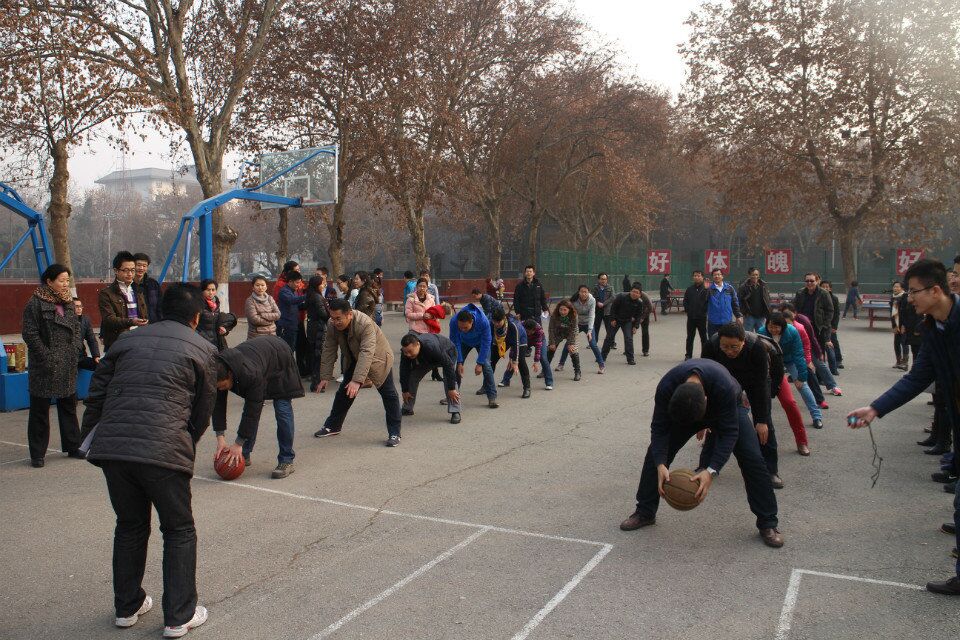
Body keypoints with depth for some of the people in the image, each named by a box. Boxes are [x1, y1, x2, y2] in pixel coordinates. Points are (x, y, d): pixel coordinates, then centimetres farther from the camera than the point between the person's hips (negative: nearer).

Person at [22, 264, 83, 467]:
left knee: (69, 406, 13)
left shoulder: (67, 302, 11)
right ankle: (37, 454, 12)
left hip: (68, 366, 6)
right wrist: (47, 357, -16)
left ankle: (72, 446, 24)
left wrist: (75, 349, 2)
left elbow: (76, 327, 16)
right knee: (40, 410, 3)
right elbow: (30, 333, -13)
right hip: (45, 366, -6)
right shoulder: (35, 303, -10)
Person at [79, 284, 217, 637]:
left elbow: (96, 393, 16)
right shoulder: (202, 349, 7)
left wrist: (90, 436, 24)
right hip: (163, 452, -4)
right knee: (179, 531, 12)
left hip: (111, 447, 5)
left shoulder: (128, 340, 19)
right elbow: (203, 411, 9)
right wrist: (185, 445, 22)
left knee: (130, 526, 23)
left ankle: (127, 607, 36)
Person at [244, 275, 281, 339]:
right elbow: (254, 319, -15)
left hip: (271, 334, 4)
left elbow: (278, 314, 0)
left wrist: (263, 315, -11)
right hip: (256, 337, -4)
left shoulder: (270, 298, 9)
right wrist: (270, 320, -7)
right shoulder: (250, 301, -5)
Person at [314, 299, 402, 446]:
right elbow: (329, 351, -11)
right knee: (344, 392, 10)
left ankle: (394, 433, 1)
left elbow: (366, 353, -44)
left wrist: (357, 380, -51)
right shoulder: (332, 325, -19)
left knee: (389, 395, -7)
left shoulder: (365, 324, -38)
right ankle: (332, 426, 26)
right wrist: (325, 377, -14)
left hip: (377, 359, -5)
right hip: (353, 361, 6)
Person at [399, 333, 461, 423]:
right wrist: (405, 391, -10)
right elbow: (404, 371, -15)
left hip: (447, 353, -5)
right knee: (412, 377, -1)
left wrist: (451, 389, -37)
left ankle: (455, 412, -24)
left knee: (449, 379, -27)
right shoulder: (405, 351, -30)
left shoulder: (432, 347, -47)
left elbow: (448, 365, -40)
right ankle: (407, 409, 17)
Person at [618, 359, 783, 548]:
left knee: (752, 458, -19)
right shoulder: (666, 387, -37)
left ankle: (768, 523, -2)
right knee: (656, 452, -9)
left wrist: (711, 471, -48)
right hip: (680, 408, 2)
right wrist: (660, 465, -43)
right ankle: (644, 513, 7)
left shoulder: (725, 387, -44)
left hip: (727, 408, -2)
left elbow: (729, 432, -37)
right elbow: (660, 428, -28)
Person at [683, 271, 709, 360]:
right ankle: (688, 355, 17)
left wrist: (704, 311, -18)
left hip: (702, 317, -3)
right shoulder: (689, 289, 5)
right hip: (691, 317, 3)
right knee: (690, 336, 9)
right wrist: (688, 310, 0)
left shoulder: (705, 289, -5)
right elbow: (685, 301, 8)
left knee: (703, 336, 6)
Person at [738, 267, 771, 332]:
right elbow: (739, 301, -5)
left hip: (761, 316, 4)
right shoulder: (744, 287, -5)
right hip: (749, 316, -4)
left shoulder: (763, 286, 6)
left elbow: (767, 300, 11)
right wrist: (745, 312, -11)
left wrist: (767, 313, 4)